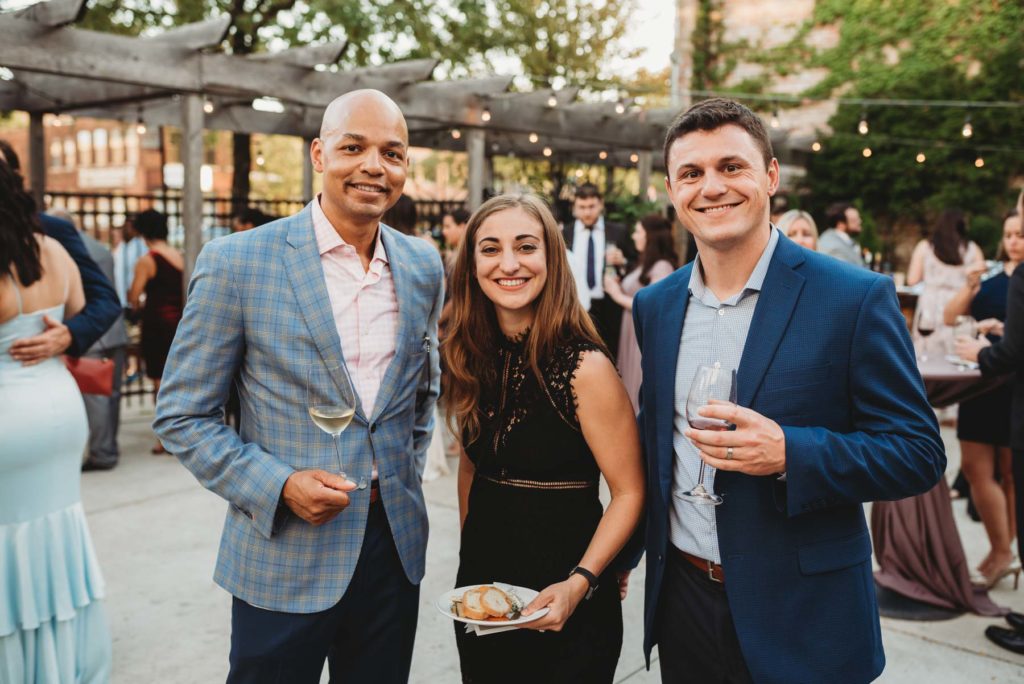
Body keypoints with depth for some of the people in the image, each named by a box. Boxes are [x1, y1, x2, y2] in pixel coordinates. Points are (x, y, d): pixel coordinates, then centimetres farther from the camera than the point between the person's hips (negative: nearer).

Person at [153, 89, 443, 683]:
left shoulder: (424, 264, 3)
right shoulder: (236, 262, -11)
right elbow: (182, 416, -6)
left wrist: (407, 473, 9)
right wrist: (277, 486, -17)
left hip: (398, 543, 4)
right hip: (284, 556, -4)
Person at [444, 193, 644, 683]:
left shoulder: (584, 366, -18)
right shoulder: (472, 358, -1)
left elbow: (629, 492, -14)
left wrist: (579, 583, -24)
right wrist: (469, 545, 7)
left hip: (563, 605, -5)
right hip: (479, 587, 5)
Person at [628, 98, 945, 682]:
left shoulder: (856, 298, -13)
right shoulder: (654, 306, 2)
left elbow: (920, 453, -11)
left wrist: (789, 454, -26)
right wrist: (626, 551, 11)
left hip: (801, 618, -3)